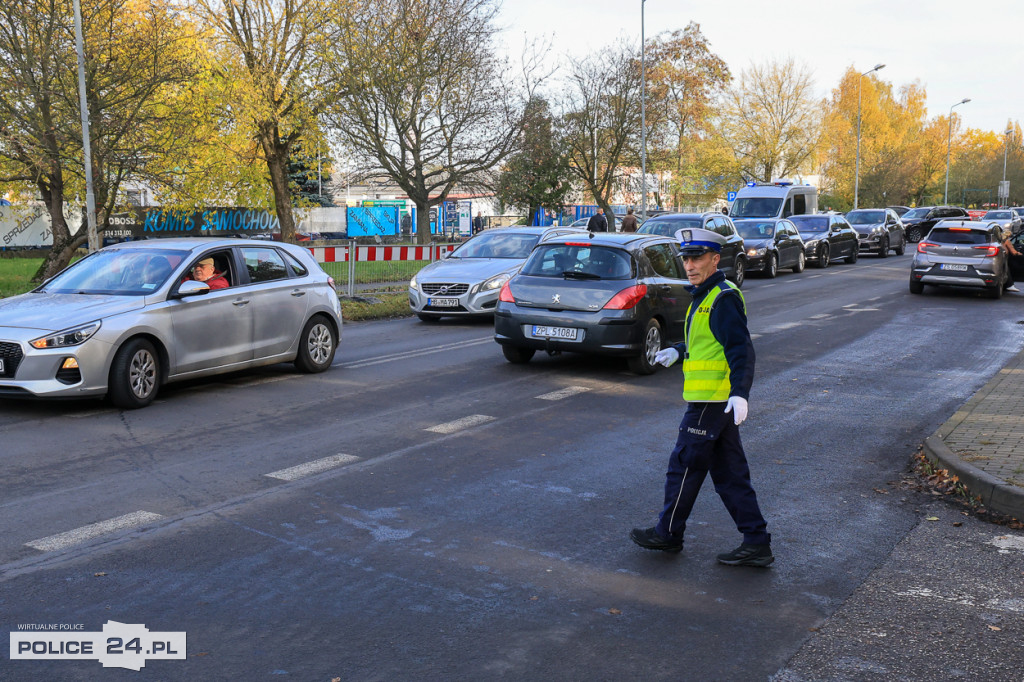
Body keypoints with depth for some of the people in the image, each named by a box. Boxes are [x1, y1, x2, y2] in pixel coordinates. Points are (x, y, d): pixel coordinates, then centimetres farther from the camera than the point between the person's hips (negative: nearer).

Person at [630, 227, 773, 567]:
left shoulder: (723, 299, -15)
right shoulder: (706, 296, 16)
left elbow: (741, 349, -24)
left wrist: (740, 392, -34)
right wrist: (678, 350, 22)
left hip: (712, 400, -10)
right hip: (717, 399, 10)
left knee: (684, 466, 3)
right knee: (729, 474, 11)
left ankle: (668, 533, 18)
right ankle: (756, 543, 15)